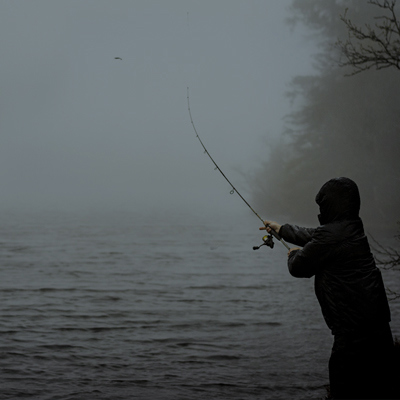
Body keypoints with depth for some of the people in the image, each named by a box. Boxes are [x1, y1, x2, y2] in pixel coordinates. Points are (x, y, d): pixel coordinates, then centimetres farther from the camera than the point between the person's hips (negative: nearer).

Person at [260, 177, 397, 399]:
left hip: (354, 329, -9)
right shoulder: (352, 227, 14)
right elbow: (313, 237, 32)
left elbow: (299, 268, -5)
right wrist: (282, 229, 45)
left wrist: (294, 254, 19)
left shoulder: (331, 235, -16)